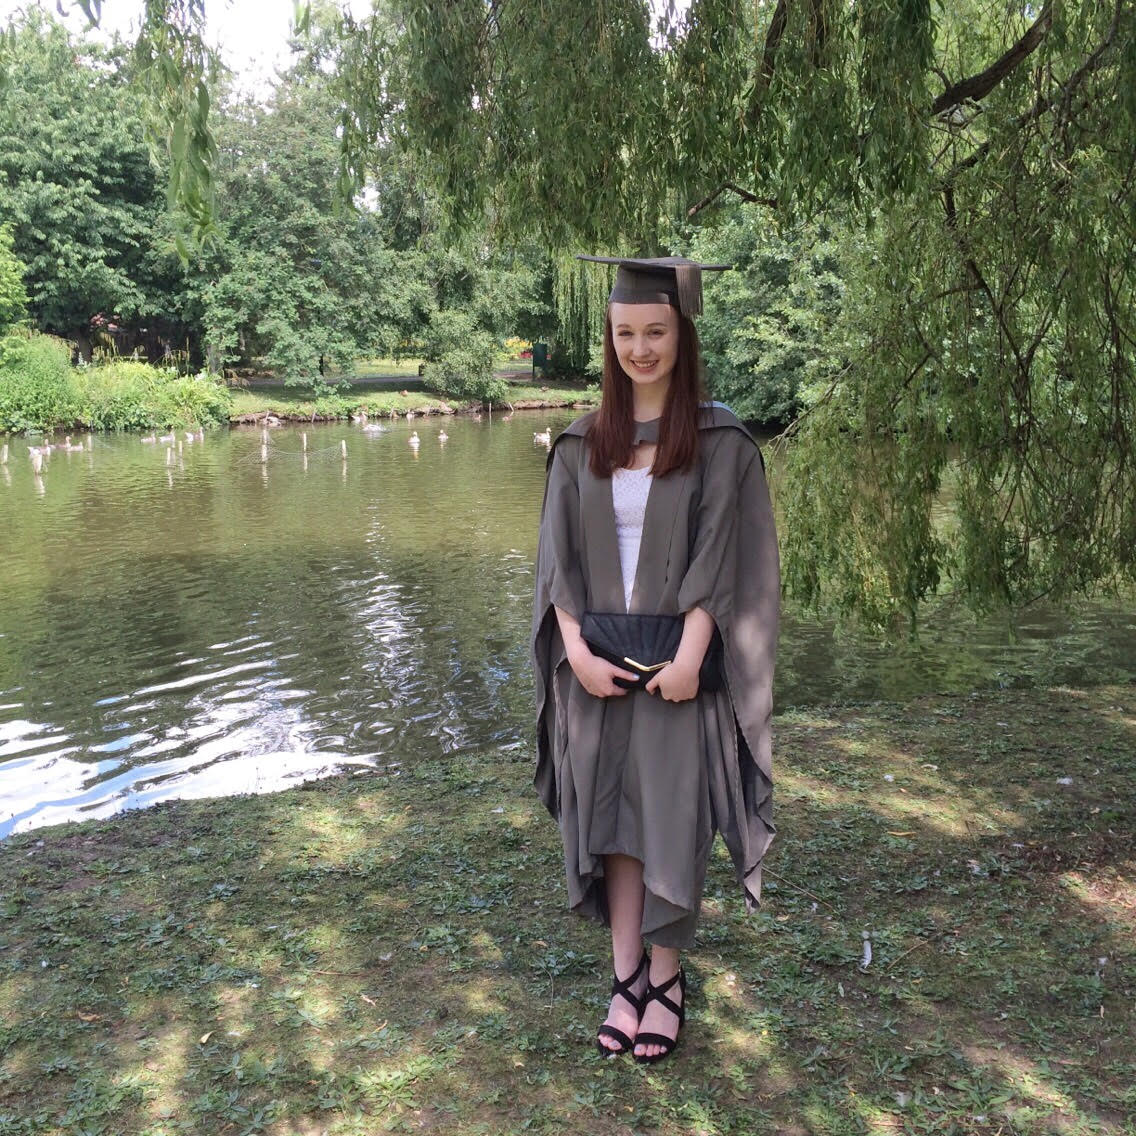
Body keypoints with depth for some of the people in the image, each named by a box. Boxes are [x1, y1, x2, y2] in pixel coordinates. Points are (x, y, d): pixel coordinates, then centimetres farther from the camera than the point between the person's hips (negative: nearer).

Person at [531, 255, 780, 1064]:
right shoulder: (583, 444, 6)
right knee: (611, 815, 8)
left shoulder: (720, 440, -3)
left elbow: (721, 557, -9)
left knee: (669, 818, 3)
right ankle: (627, 975, 21)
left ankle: (668, 977, 21)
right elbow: (559, 557, 3)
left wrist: (688, 657, -18)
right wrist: (577, 651, -10)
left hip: (677, 663, -3)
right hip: (598, 665, 3)